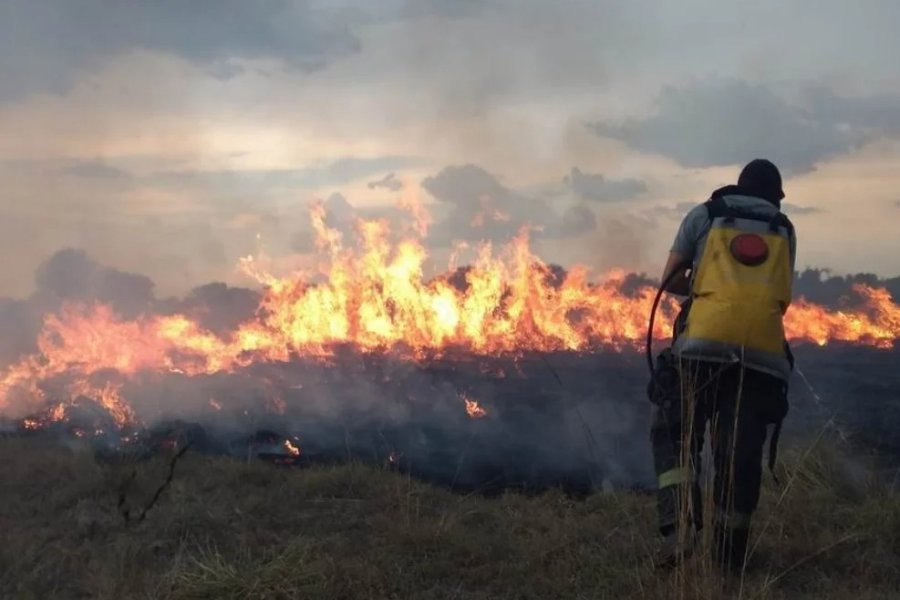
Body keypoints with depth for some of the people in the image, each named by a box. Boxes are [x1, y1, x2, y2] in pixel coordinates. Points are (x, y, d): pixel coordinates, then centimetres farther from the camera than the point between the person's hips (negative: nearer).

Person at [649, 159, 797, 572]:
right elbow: (779, 294, 21)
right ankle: (730, 555, 8)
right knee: (741, 452, 7)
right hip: (764, 352, 2)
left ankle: (681, 522, -14)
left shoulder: (705, 215, 16)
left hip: (705, 343, -2)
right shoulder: (784, 231, 22)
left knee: (674, 435, 7)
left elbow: (669, 281, 15)